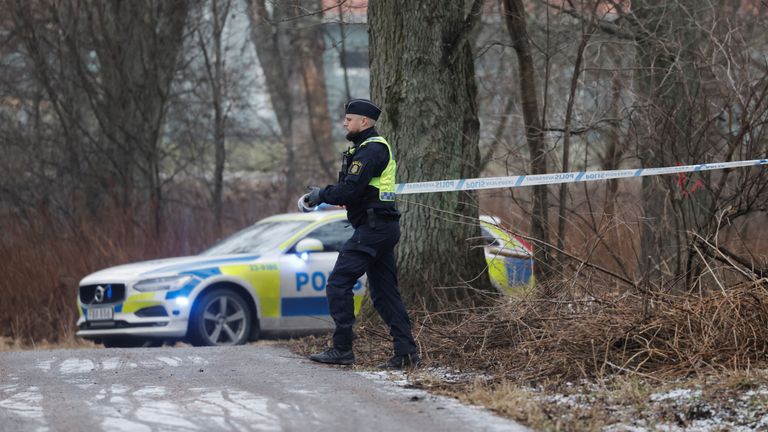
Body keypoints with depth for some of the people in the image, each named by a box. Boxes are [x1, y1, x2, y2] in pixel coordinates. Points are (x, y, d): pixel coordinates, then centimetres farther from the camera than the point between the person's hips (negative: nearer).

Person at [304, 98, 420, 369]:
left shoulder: (371, 150, -12)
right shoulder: (377, 147, 22)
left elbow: (350, 189, -22)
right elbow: (352, 188, 19)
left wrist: (322, 195, -8)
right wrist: (323, 194, 6)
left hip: (372, 229, -11)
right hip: (384, 227, 11)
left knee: (338, 284, -10)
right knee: (384, 292, 10)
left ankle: (342, 349, -10)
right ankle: (406, 352, 6)